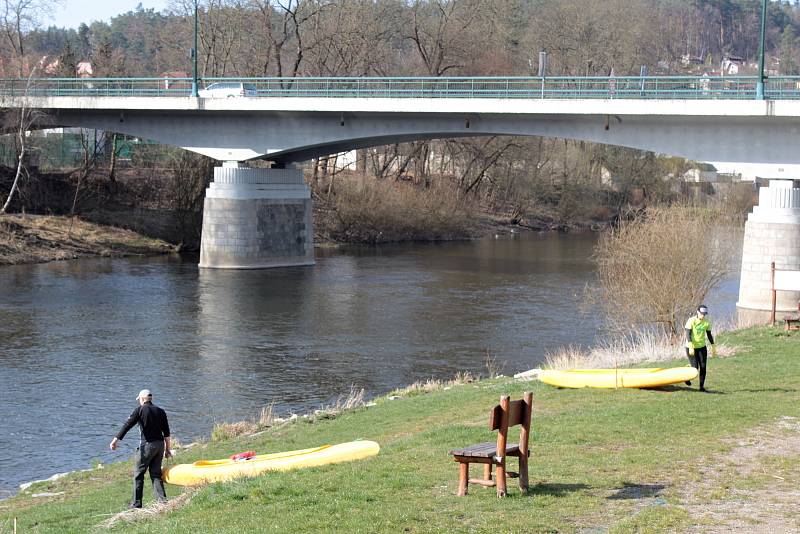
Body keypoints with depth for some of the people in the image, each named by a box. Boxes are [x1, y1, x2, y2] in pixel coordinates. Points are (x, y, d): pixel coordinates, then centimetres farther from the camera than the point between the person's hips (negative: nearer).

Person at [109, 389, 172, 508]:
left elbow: (127, 425, -9)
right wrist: (167, 449, 18)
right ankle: (162, 499, 2)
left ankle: (137, 503, 4)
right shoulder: (160, 411, 12)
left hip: (147, 445, -5)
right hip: (160, 444, 5)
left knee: (138, 474, 4)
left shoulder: (140, 410, -3)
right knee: (156, 473, 12)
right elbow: (166, 432, 12)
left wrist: (116, 440, -10)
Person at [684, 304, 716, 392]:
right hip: (691, 347, -4)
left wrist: (713, 347, 11)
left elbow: (709, 335, 11)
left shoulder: (707, 322, 1)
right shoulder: (691, 321, -15)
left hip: (702, 347, 4)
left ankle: (702, 386, 8)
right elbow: (688, 334, -19)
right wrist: (690, 347, -28)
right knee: (695, 367, -7)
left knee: (703, 367, -1)